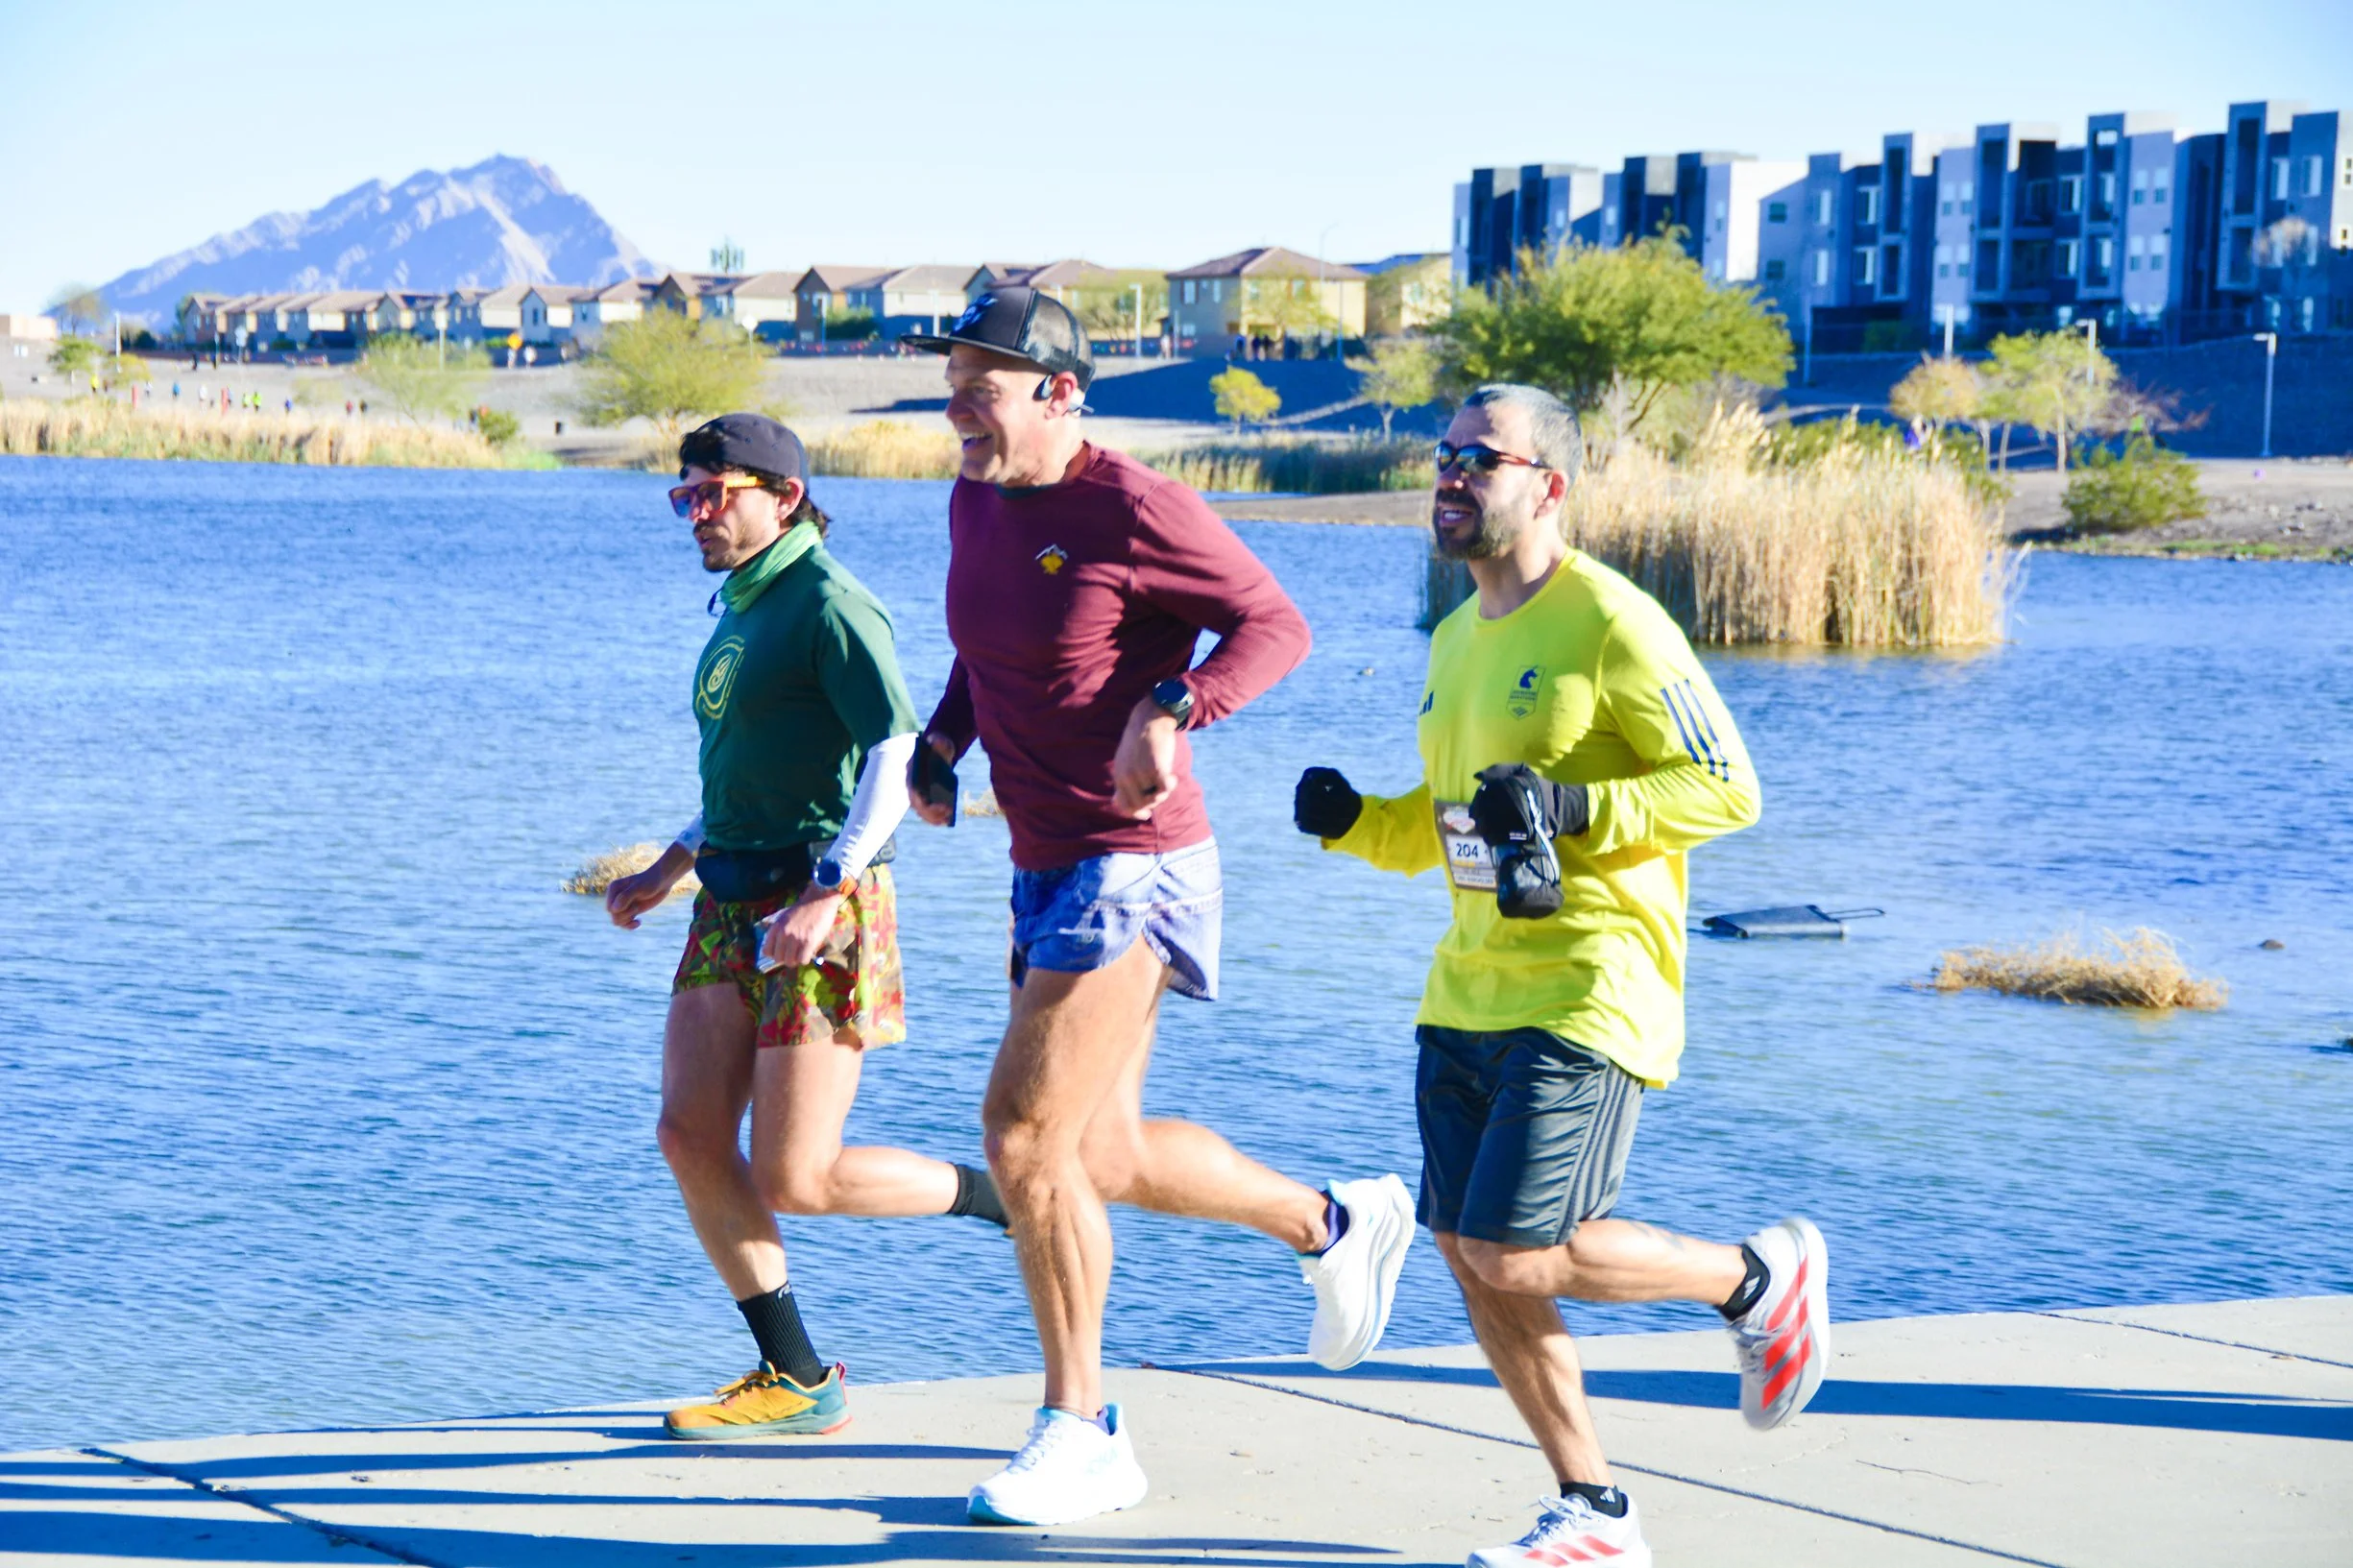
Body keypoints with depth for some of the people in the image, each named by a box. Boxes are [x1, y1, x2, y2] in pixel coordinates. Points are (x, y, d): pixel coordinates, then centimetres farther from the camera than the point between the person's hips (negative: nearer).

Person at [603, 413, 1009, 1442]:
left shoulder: (829, 605, -10)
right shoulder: (740, 612, 17)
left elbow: (897, 756, -19)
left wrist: (824, 893, -27)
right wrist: (666, 871, 25)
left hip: (821, 915, -9)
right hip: (731, 907, 9)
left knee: (794, 1181, -8)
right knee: (690, 1137, -1)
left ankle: (997, 1197, 14)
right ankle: (794, 1380, 9)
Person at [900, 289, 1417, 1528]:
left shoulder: (1132, 509, -16)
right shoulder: (975, 503, 9)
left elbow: (1276, 625, -12)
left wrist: (1170, 710, -26)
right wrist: (940, 742, 9)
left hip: (1130, 863, -9)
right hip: (1047, 864, 9)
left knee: (1025, 1136, -12)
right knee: (1104, 1157, 14)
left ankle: (1080, 1428, 2)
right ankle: (1333, 1222, 34)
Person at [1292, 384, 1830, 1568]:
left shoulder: (1610, 622, -11)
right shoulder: (1455, 640, 15)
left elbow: (1729, 790, -13)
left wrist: (1574, 810, -24)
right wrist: (1350, 822, 4)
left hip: (1589, 993, -8)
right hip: (1468, 992, 8)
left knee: (1519, 1256, -13)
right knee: (1469, 1254, 5)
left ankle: (1762, 1279, 12)